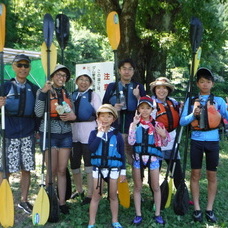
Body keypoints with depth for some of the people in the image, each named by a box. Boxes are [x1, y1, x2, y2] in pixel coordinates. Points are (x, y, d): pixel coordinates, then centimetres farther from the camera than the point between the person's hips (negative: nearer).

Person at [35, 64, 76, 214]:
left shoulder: (67, 94, 12)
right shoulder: (43, 91, -2)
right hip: (49, 134, -4)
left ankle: (62, 202, 16)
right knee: (52, 171, 0)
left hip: (66, 134, 4)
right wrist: (44, 92, -21)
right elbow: (39, 113, -16)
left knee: (62, 170, 7)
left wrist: (72, 116, -5)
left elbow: (72, 114, 18)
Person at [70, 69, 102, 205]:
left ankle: (90, 195, 10)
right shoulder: (72, 95, 12)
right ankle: (79, 190, 31)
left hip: (88, 132, -5)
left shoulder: (93, 95, 0)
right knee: (74, 163, 12)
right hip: (73, 132, 5)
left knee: (89, 163, 0)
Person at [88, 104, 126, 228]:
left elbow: (122, 154, 3)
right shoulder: (94, 133, -2)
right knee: (96, 196, 6)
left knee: (113, 196, 12)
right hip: (98, 168, 0)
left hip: (113, 169, 0)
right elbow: (91, 149, -19)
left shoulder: (117, 134, -2)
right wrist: (100, 133, -18)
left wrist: (123, 171, 2)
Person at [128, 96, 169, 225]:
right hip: (138, 157, 0)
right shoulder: (135, 124, 0)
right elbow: (131, 142, -12)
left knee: (156, 187, 7)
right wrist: (134, 124, -15)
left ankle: (157, 214, 21)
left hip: (153, 157, 0)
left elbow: (164, 144, 8)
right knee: (138, 187, 7)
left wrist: (163, 135, -13)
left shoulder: (157, 124, 1)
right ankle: (138, 215, 18)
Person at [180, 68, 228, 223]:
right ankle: (197, 209, 17)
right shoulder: (191, 101, 6)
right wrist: (193, 114, -15)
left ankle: (210, 209, 19)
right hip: (196, 140, 0)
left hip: (213, 141, 0)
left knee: (212, 175, 7)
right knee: (195, 174, 5)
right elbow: (182, 121, 1)